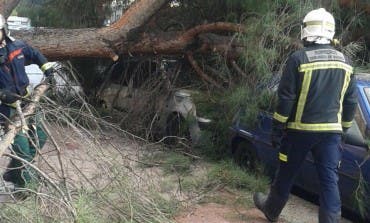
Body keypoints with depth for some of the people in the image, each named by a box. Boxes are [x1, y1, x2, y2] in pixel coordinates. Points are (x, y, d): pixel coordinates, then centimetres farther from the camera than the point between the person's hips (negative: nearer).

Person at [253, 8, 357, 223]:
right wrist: (343, 128, 21)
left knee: (286, 174, 14)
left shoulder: (299, 58, -10)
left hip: (301, 129, -3)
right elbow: (351, 101, 11)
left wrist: (277, 129, -4)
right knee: (330, 181, 5)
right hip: (332, 130, 3)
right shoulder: (345, 62, 6)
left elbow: (286, 98, -11)